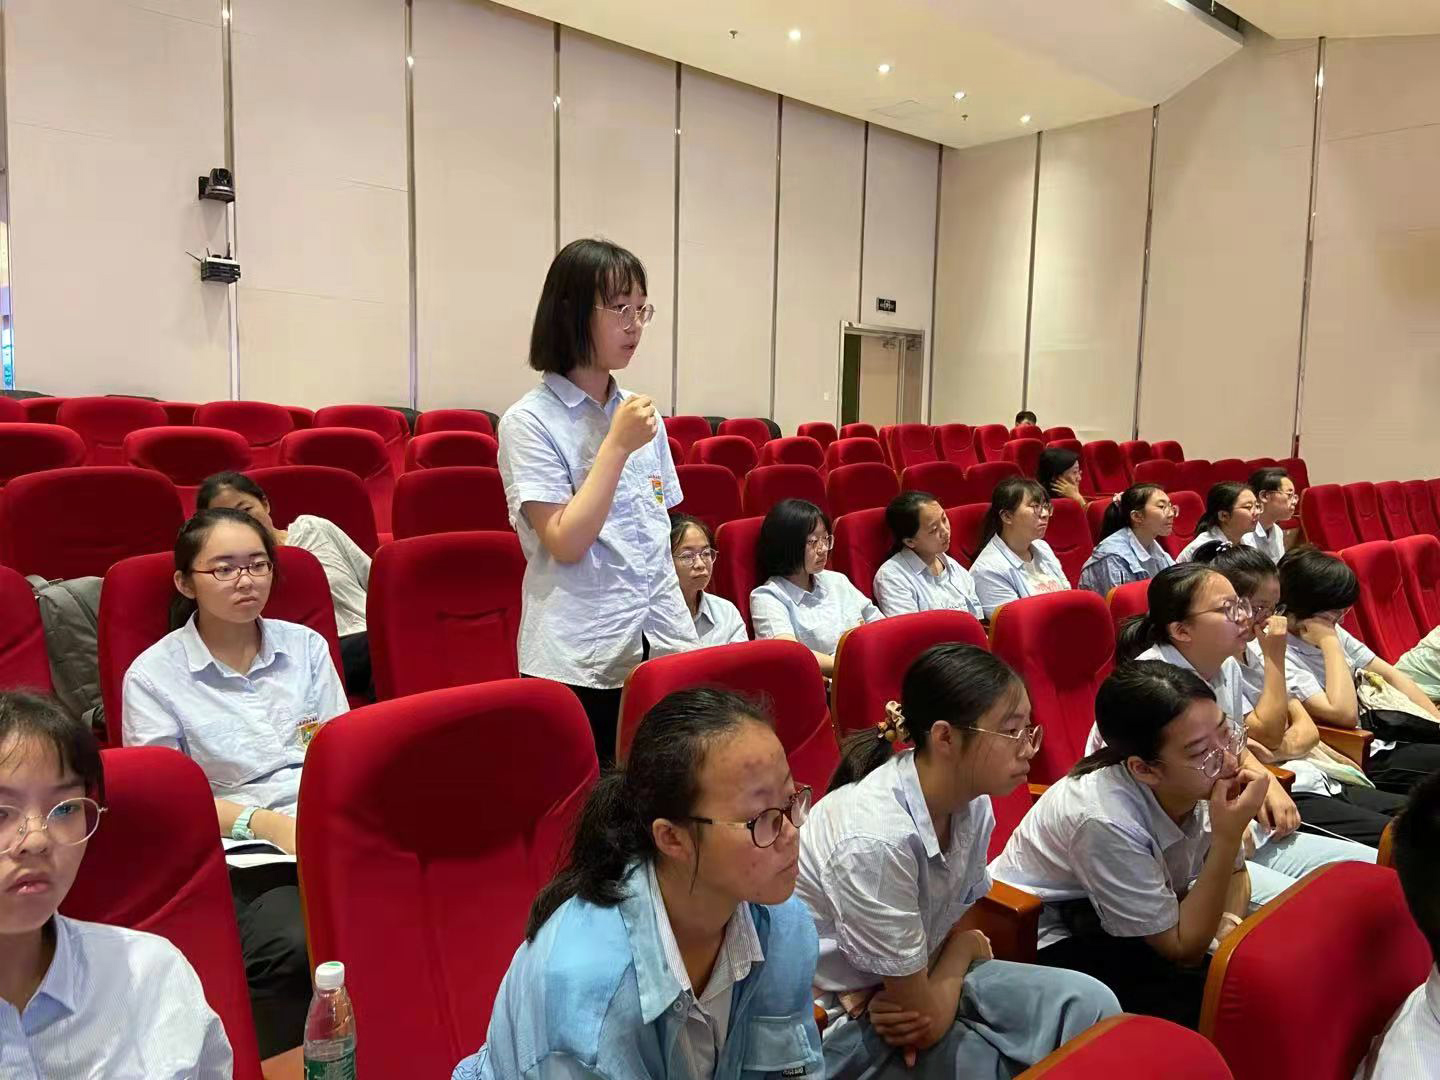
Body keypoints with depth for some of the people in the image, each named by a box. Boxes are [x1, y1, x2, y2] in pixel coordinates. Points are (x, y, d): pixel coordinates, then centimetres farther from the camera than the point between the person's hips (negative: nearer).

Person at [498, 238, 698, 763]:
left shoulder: (641, 414, 10)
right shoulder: (530, 420, -8)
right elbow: (565, 543, -16)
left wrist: (683, 632, 14)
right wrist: (617, 445, -16)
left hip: (659, 650, 5)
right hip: (579, 664, -5)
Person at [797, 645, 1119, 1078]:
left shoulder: (973, 805, -9)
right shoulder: (874, 841, -33)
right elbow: (928, 1019, -22)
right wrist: (968, 946, -3)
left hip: (919, 981, 7)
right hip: (839, 1024, -7)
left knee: (1091, 1004, -9)